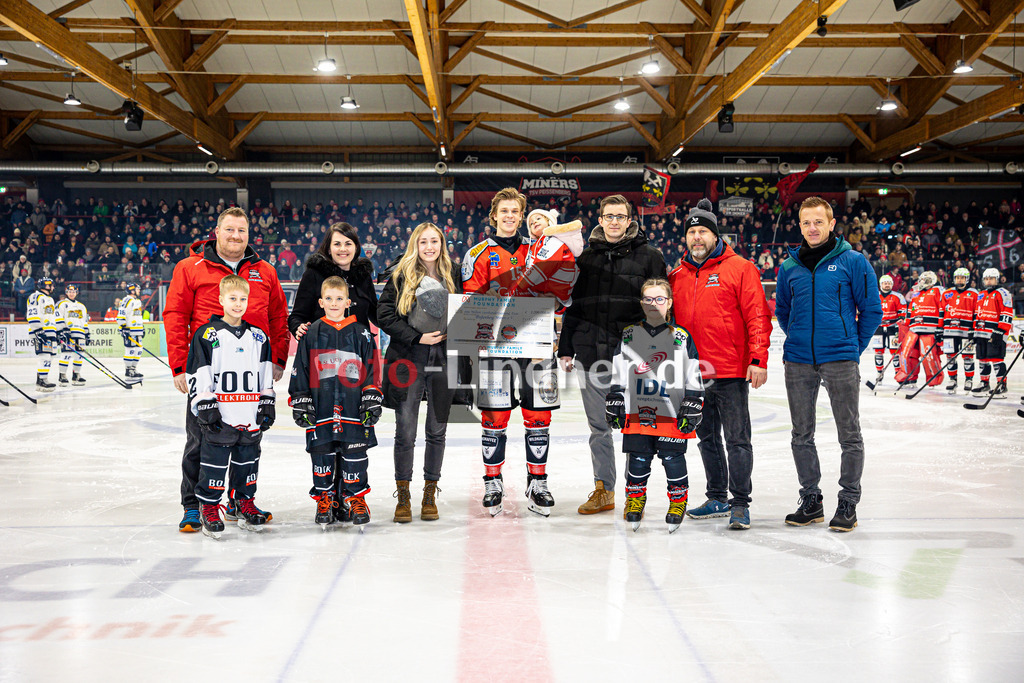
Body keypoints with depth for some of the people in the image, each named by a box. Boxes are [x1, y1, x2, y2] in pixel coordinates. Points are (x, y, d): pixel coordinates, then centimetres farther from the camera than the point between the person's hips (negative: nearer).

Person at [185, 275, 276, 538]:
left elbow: (266, 375, 15)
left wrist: (267, 403, 10)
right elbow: (197, 375, -5)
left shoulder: (258, 337, 10)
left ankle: (244, 502, 26)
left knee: (248, 459, 12)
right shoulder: (207, 335, -3)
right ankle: (209, 508, 11)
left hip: (251, 416, 4)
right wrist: (205, 405, -10)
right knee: (215, 461, 0)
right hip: (220, 416, -4)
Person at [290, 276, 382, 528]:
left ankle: (355, 498, 15)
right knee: (322, 452, 4)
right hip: (321, 410, 0)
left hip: (354, 409, 0)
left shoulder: (361, 334, 6)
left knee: (354, 452, 2)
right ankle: (325, 499, 17)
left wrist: (372, 401, 1)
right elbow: (300, 371, 8)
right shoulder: (312, 334, 6)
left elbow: (372, 370, 7)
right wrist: (300, 403, 2)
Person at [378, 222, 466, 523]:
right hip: (409, 362, -2)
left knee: (437, 431, 8)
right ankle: (403, 496, 12)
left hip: (443, 363, 2)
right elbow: (385, 314, -4)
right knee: (405, 433, 0)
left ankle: (430, 495, 20)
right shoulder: (401, 276, 1)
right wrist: (417, 338, -11)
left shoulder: (452, 275, 9)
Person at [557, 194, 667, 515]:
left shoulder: (649, 256, 2)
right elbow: (572, 305, 15)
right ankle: (603, 490, 22)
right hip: (591, 356, 4)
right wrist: (565, 349, 12)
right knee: (599, 427, 11)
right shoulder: (586, 257, 11)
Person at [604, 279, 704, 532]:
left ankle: (678, 500, 18)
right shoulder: (629, 336, 8)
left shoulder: (681, 338, 3)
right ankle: (635, 496, 24)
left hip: (672, 414, -1)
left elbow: (694, 378, 4)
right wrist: (615, 406, 7)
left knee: (673, 458, 1)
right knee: (638, 459, 4)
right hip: (637, 413, 2)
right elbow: (618, 376, 11)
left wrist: (691, 410, -1)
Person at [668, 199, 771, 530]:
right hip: (693, 374, 6)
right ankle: (718, 498, 26)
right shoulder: (677, 276, 12)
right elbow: (670, 321, 18)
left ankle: (740, 503, 6)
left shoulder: (739, 269, -3)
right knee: (706, 438, 14)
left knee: (737, 439, -2)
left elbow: (757, 316, -8)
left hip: (731, 371, -6)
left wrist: (758, 359, -16)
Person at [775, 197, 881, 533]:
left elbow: (871, 309, 1)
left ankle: (848, 503, 11)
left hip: (840, 360, -4)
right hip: (798, 362, 4)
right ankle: (810, 500, 21)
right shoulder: (789, 267, 8)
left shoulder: (852, 262, -3)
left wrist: (854, 346, 5)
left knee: (849, 435, 1)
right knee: (801, 435, 10)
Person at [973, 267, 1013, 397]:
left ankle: (1002, 385, -7)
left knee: (996, 359, -11)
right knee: (983, 359, 12)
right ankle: (984, 384, 20)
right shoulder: (980, 295, 19)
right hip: (982, 333, 8)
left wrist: (1000, 331, -18)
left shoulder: (1002, 293, -4)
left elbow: (1007, 314, -11)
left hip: (996, 333, -8)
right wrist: (975, 331, 20)